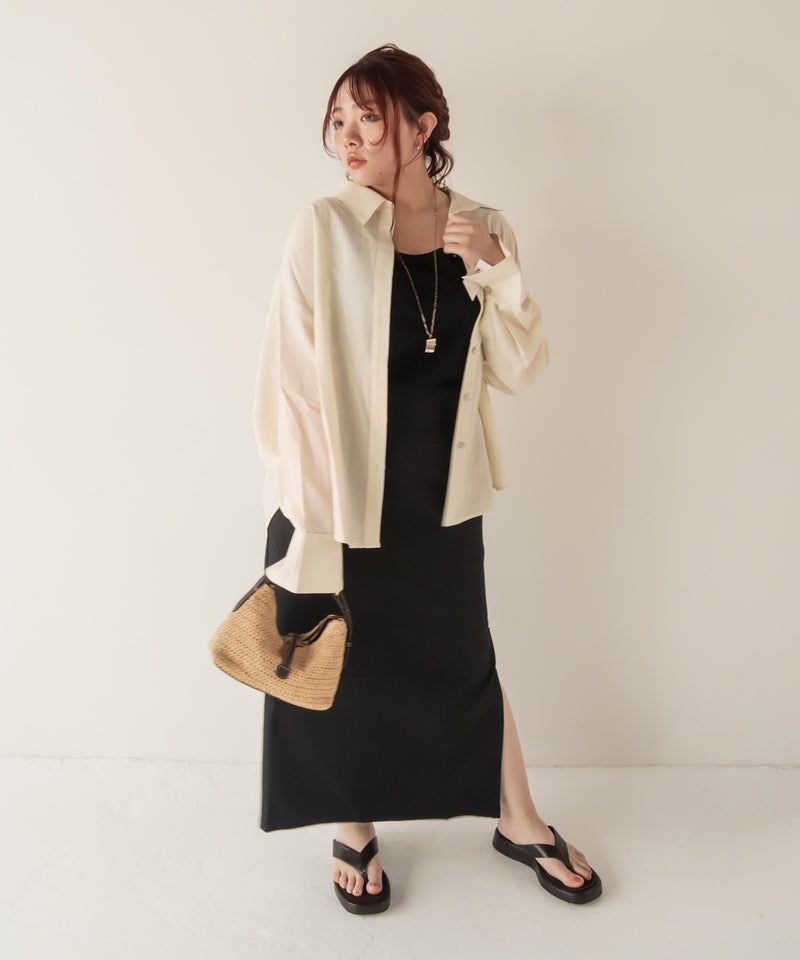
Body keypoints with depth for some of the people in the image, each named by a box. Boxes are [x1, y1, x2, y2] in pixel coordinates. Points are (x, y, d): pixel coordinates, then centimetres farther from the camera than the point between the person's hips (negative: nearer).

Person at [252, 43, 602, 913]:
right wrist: (306, 529, -16)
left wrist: (496, 270, -14)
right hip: (339, 498, -2)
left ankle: (517, 820, 40)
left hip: (442, 499, 3)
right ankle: (352, 829, 39)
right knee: (340, 665, 13)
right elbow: (291, 380, -13)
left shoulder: (480, 228, 1)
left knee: (466, 658, 17)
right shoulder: (325, 230, -10)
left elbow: (519, 371, 1)